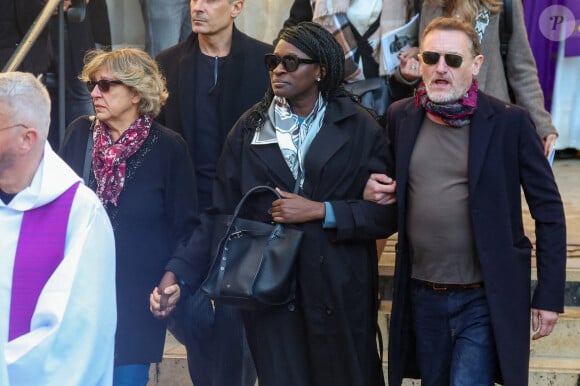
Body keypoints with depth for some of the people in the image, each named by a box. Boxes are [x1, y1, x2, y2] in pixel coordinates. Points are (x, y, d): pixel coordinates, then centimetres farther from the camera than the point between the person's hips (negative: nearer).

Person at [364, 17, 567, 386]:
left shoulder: (510, 122, -10)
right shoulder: (401, 116, 2)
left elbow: (548, 210, -6)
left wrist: (550, 295, -7)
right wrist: (376, 189, -6)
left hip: (485, 300, -4)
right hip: (422, 297, 5)